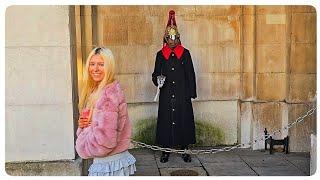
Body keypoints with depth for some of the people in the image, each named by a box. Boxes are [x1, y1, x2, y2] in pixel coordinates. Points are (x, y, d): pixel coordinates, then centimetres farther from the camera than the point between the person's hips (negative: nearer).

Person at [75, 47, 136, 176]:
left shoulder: (109, 94, -20)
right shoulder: (95, 92, 9)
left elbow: (105, 138, -24)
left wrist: (83, 146, -7)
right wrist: (82, 123, -4)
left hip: (110, 164, -8)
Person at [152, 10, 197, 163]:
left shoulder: (185, 53, 4)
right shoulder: (160, 55, 7)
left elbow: (190, 74, 4)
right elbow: (155, 74, 9)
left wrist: (192, 93, 0)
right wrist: (158, 79, -15)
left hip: (182, 95, 0)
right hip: (166, 96, 1)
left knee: (183, 120, 2)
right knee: (166, 120, 2)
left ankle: (184, 150, 14)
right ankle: (165, 151, 12)